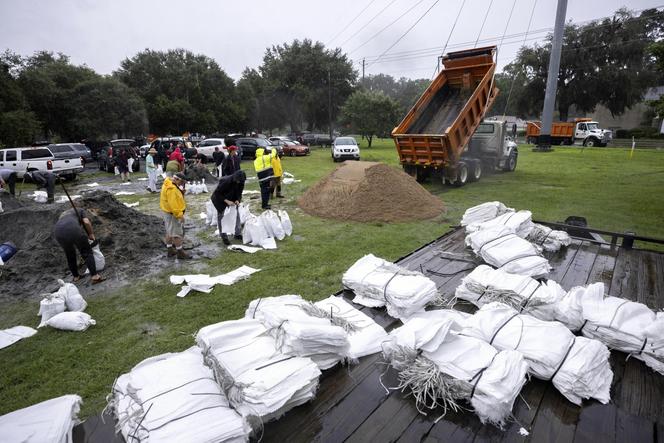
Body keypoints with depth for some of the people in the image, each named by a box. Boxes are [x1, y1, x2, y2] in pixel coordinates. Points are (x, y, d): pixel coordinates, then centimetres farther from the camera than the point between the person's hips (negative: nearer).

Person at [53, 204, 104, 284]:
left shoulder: (63, 215, 43)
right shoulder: (81, 210, 29)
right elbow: (86, 222, 6)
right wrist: (91, 234, 19)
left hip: (58, 232, 5)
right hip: (73, 229, -5)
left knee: (70, 254, 28)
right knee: (87, 252, 8)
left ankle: (76, 276, 37)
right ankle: (95, 276, 0)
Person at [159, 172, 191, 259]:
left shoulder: (168, 184, 7)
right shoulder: (171, 189, -27)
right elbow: (173, 204, -29)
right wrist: (180, 215, -25)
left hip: (168, 212, 11)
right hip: (173, 213, -11)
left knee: (169, 232, 19)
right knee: (177, 233, -2)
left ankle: (170, 250, 30)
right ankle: (180, 252, 7)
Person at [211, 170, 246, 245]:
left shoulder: (240, 182, -18)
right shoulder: (225, 181, -35)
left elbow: (239, 193, -3)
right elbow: (217, 193, -27)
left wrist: (238, 200, -23)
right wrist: (227, 201, -36)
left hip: (232, 199, 5)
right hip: (220, 199, -5)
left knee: (236, 214, 2)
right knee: (221, 216, -2)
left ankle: (237, 234, 13)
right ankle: (224, 237, 7)